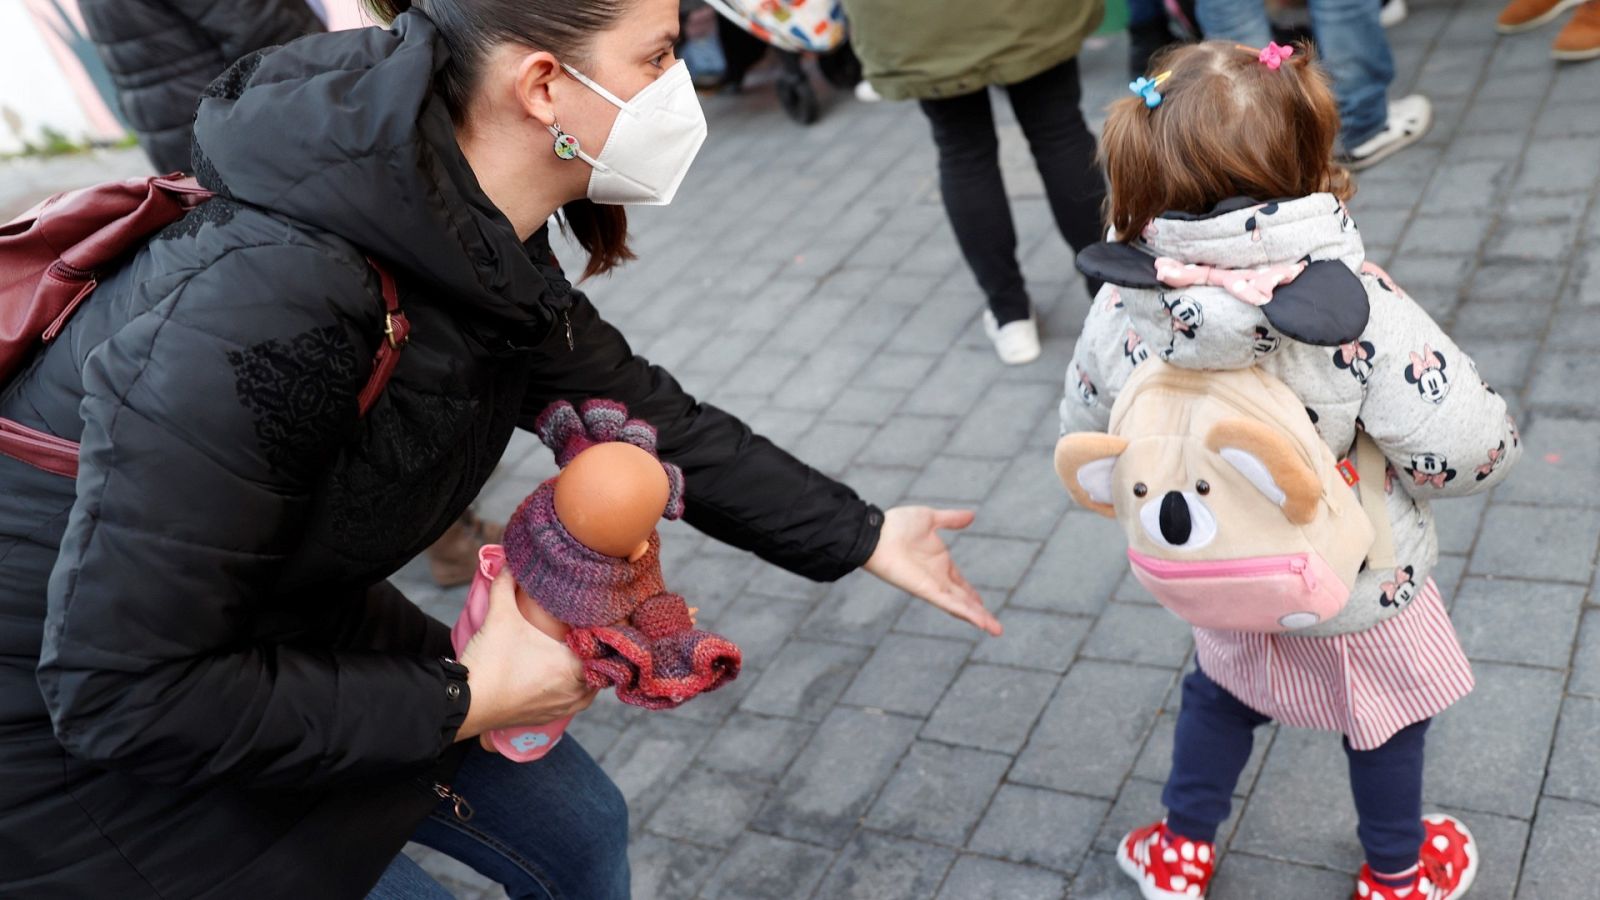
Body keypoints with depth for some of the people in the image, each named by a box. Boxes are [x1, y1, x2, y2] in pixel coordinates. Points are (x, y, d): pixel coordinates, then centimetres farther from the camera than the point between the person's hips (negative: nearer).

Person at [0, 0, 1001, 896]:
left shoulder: (480, 252, -11)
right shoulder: (272, 305, -37)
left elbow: (649, 419, 2)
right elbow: (115, 689, -31)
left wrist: (863, 538, 5)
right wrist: (462, 703, -23)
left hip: (289, 633, 7)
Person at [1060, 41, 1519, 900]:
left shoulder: (1121, 306, -19)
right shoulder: (1357, 302, -32)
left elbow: (1084, 440, -5)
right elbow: (1464, 448, -31)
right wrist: (1495, 427, -7)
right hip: (1359, 589, -3)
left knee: (1218, 688, 31)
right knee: (1384, 710, 26)